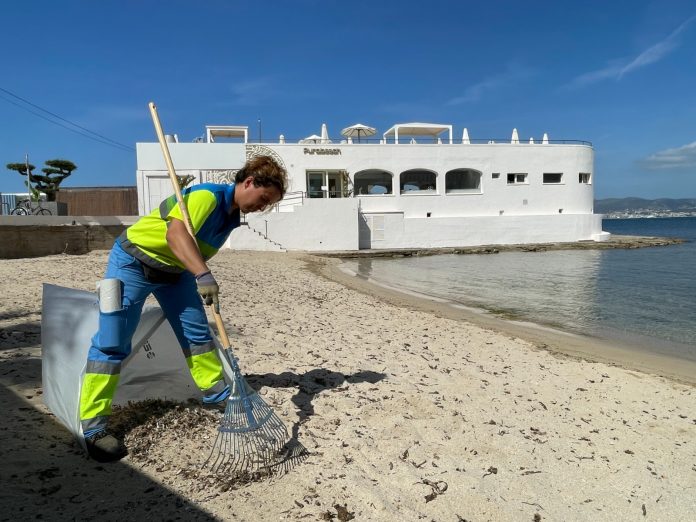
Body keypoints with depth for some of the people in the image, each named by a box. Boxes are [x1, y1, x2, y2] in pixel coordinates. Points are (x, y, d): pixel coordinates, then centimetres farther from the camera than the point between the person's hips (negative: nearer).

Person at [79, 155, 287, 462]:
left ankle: (216, 393, 24)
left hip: (175, 270, 9)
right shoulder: (207, 196, -26)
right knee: (112, 343, -8)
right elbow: (176, 233, -42)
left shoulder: (233, 215, 2)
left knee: (197, 331, 9)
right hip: (133, 261, -8)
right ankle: (92, 425, -1)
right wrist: (203, 275, -52)